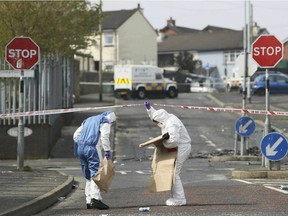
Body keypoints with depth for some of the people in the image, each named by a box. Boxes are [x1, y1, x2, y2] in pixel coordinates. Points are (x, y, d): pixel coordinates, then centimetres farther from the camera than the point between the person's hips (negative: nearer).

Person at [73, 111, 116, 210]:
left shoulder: (88, 120, 29)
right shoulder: (105, 121, 7)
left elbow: (76, 135, 23)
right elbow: (104, 136, -11)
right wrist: (107, 150, -10)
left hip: (80, 148, 7)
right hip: (92, 148, -7)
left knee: (88, 176, 11)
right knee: (96, 174, -12)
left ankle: (89, 201, 7)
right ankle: (95, 198, -27)